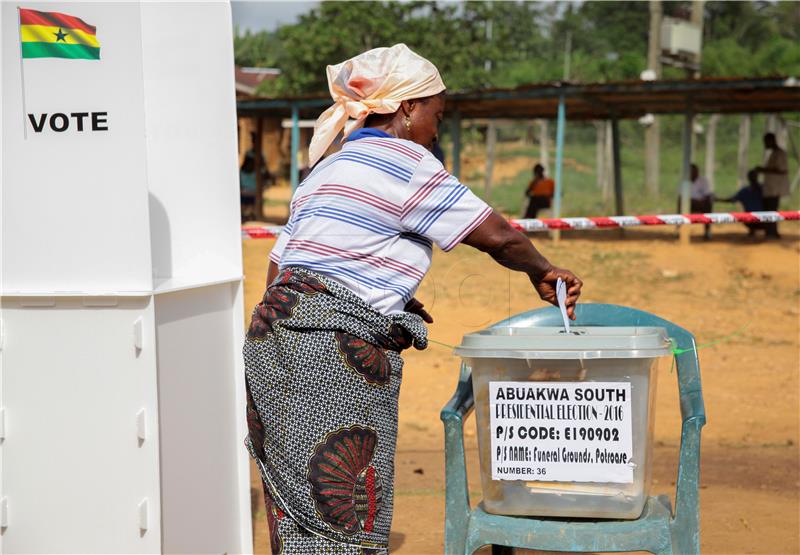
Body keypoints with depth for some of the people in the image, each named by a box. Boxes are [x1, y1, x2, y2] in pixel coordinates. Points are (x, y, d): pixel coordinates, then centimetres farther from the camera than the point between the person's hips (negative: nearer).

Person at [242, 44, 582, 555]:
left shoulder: (328, 170, 23)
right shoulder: (400, 159, -5)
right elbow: (499, 236, -4)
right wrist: (542, 272, 16)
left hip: (276, 339, 9)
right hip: (332, 355, -9)